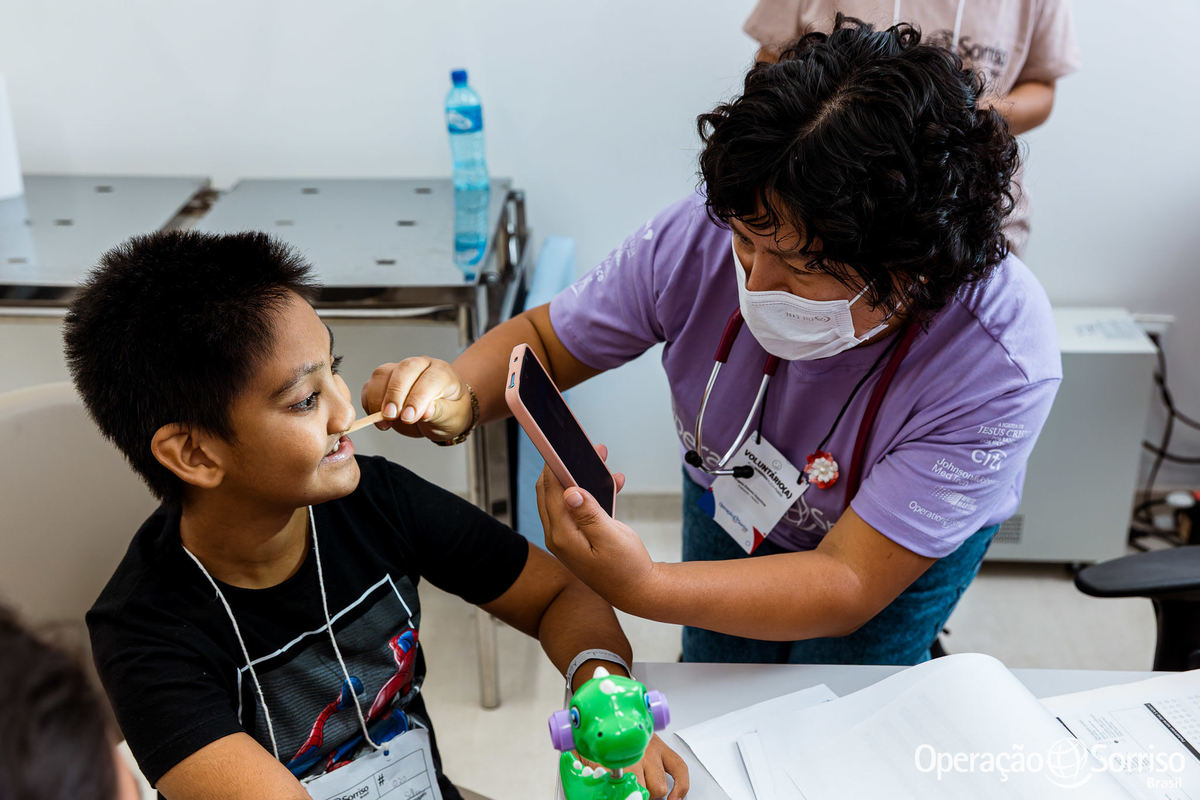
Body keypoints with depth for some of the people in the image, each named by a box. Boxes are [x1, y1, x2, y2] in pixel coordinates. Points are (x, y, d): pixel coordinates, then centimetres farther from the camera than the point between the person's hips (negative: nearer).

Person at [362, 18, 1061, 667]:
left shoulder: (999, 365, -40)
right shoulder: (706, 237, -33)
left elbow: (848, 586, -38)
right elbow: (543, 339, -16)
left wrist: (642, 588, -53)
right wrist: (455, 393, -40)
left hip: (899, 552, -3)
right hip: (730, 496, 3)